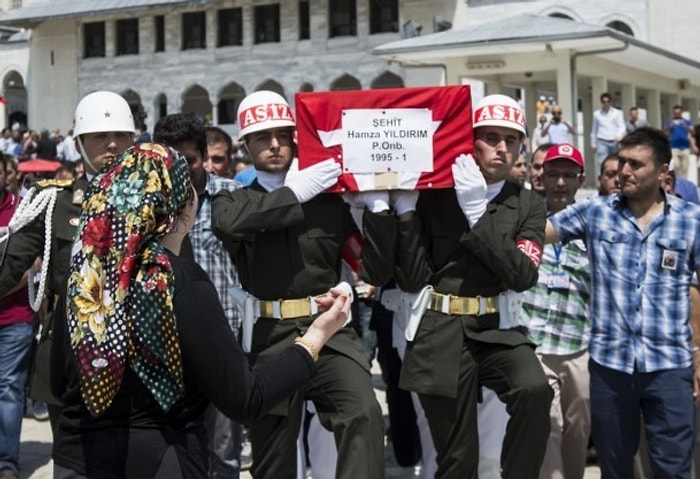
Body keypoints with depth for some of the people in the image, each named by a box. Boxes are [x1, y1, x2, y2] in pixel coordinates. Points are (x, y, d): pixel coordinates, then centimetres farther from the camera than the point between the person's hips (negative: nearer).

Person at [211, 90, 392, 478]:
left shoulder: (329, 199, 7)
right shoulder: (233, 200, 9)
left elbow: (377, 272, 5)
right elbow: (228, 223, -19)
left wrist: (377, 206, -6)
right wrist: (296, 192, -15)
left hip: (328, 330, -1)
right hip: (269, 338, 1)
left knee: (363, 415, -27)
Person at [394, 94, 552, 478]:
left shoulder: (528, 205, 5)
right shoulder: (434, 196, 1)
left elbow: (523, 275, -12)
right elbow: (411, 279, -4)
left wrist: (478, 213, -16)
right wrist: (405, 210, -11)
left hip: (498, 329, 1)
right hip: (441, 332, -1)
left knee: (534, 389, -32)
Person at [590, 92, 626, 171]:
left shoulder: (617, 113, 4)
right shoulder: (596, 114, 6)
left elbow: (622, 127, -3)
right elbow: (594, 130, 14)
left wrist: (619, 136, -24)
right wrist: (593, 144, 15)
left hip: (614, 142, 1)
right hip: (602, 142, -1)